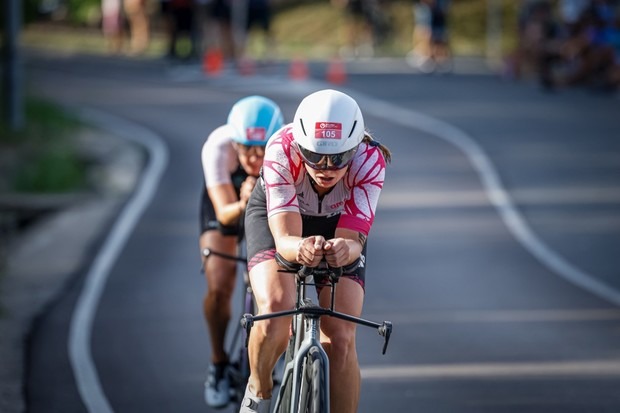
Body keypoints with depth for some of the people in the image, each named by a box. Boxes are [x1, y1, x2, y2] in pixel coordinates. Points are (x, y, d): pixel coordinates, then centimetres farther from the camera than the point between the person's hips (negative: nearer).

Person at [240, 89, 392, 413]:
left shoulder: (369, 160, -35)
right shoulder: (282, 150, -38)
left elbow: (352, 239, -39)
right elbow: (285, 238, -44)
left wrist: (345, 249, -64)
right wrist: (300, 249, -68)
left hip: (337, 223, 1)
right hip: (276, 214, -1)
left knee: (340, 339, -15)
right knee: (276, 311, -28)